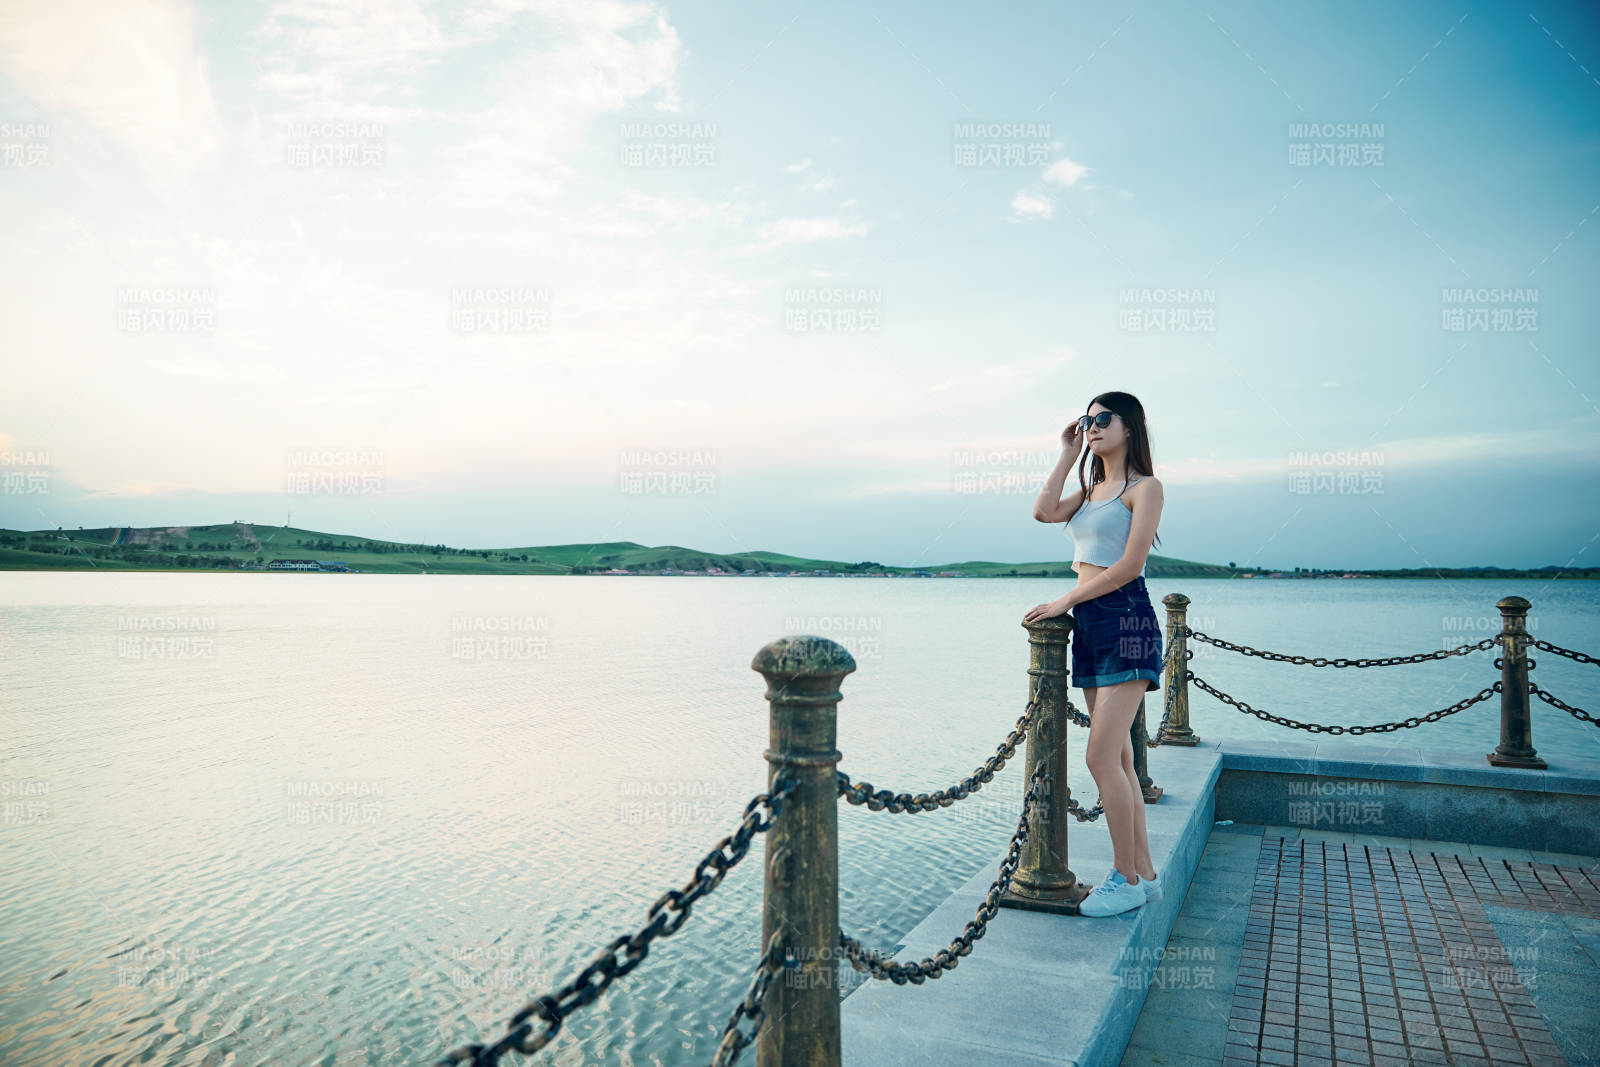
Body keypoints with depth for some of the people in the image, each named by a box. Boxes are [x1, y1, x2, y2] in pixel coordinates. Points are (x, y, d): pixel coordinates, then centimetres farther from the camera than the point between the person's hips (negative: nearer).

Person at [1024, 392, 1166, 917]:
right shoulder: (1090, 488, 19)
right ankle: (1144, 874, 18)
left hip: (1126, 620, -8)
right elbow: (1044, 511, 1)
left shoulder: (1145, 486, -3)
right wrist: (1068, 455, 8)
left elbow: (1130, 565, -12)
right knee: (1118, 759, 9)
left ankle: (1126, 878, 2)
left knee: (1102, 758, -12)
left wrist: (1066, 600, -9)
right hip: (1088, 624, 8)